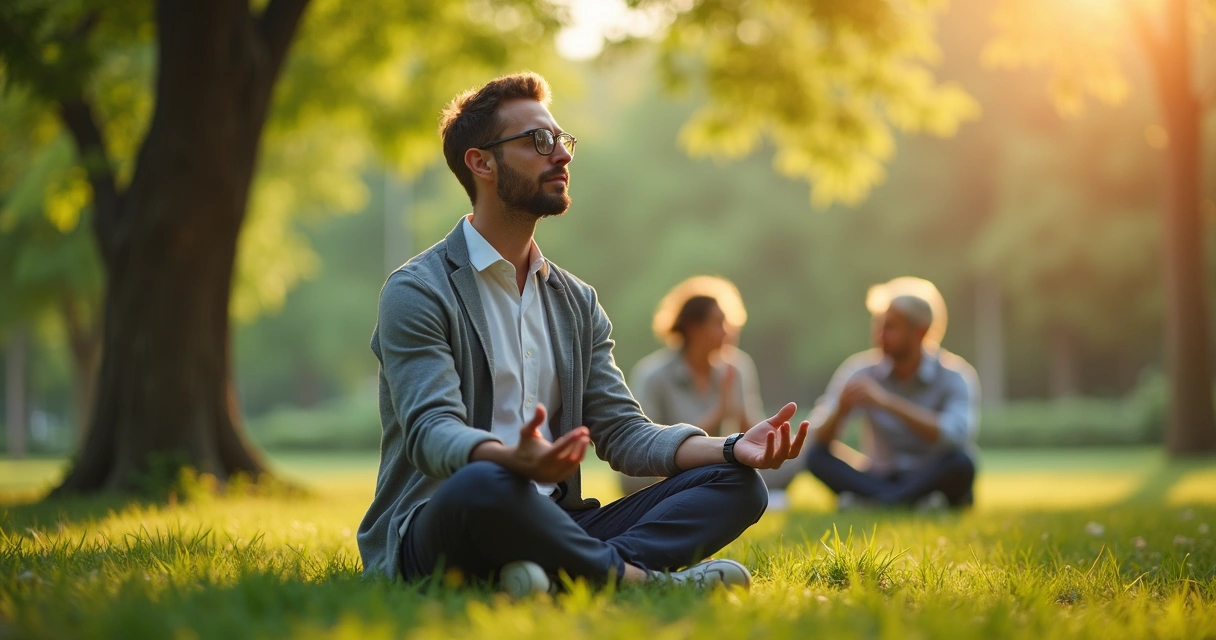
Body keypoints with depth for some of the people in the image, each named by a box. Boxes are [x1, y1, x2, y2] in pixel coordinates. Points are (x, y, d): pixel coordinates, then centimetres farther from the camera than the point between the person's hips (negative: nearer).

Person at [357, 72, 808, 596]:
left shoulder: (577, 302, 19)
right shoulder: (417, 292, -4)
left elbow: (624, 433, 11)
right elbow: (432, 433, -18)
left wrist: (733, 449, -7)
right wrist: (514, 460, -41)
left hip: (548, 529, 7)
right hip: (434, 533, -7)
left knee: (738, 484, -9)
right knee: (483, 484, -42)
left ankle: (564, 573, -33)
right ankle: (636, 578, -23)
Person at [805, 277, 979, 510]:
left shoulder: (955, 376, -11)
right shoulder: (860, 371, -5)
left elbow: (955, 436, -30)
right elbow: (820, 439, -9)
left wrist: (887, 402, -36)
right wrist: (840, 410, -32)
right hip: (878, 479, 3)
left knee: (961, 462, -35)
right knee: (816, 456, -22)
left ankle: (869, 503, -32)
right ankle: (909, 503, -34)